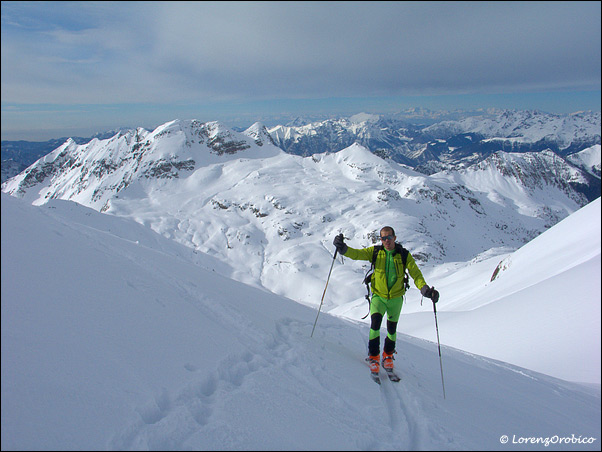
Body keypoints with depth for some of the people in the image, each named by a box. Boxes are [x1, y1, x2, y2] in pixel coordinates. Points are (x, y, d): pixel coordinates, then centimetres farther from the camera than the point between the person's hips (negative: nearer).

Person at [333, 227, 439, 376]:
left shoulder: (404, 255, -9)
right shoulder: (375, 252, -6)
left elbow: (416, 273, -15)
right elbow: (357, 253, -14)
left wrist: (424, 288, -32)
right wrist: (343, 249, -34)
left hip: (396, 298, 1)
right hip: (379, 296, -1)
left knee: (392, 329, 12)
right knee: (375, 322, -21)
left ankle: (388, 356, 37)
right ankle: (373, 357, -4)